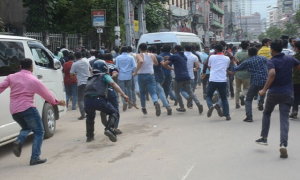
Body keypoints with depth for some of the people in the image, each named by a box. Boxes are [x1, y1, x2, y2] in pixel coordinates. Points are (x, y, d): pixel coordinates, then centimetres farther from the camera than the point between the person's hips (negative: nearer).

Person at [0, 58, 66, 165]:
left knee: (26, 128, 28)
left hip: (14, 111, 5)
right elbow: (47, 94, 4)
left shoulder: (11, 77, 9)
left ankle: (19, 141, -2)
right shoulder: (34, 81, -2)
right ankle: (35, 158, -1)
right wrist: (57, 102, 19)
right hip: (27, 109, -5)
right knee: (39, 132, 7)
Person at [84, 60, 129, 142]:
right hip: (99, 100, -5)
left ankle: (89, 136, 38)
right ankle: (109, 129, -14)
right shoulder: (104, 76, 16)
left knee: (90, 116, 34)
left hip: (87, 101, 5)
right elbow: (113, 84, -1)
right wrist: (123, 94, -9)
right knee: (114, 113, 10)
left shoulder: (90, 78, 32)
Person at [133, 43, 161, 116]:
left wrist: (135, 72, -21)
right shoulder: (152, 55, 7)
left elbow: (141, 61, -26)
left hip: (141, 76, -1)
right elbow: (156, 64, 22)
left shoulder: (139, 55, -4)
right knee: (153, 92, -7)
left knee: (142, 92, 19)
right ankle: (156, 102, -39)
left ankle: (144, 108, 28)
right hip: (150, 75, 1)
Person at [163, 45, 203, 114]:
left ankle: (182, 107, 11)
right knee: (190, 92, 3)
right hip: (187, 77, 5)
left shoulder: (174, 56, 0)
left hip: (179, 77, -5)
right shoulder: (184, 57, 20)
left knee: (177, 92, 14)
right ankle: (198, 104, -18)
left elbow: (165, 64, 2)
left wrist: (171, 68, 18)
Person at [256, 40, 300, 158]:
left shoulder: (271, 62, -10)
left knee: (267, 113, 24)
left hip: (273, 93, -2)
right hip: (287, 93, 2)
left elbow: (272, 73, -29)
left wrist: (264, 90, -26)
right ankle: (283, 144, -18)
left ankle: (264, 137, 26)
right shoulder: (290, 59, 3)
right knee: (284, 118, -2)